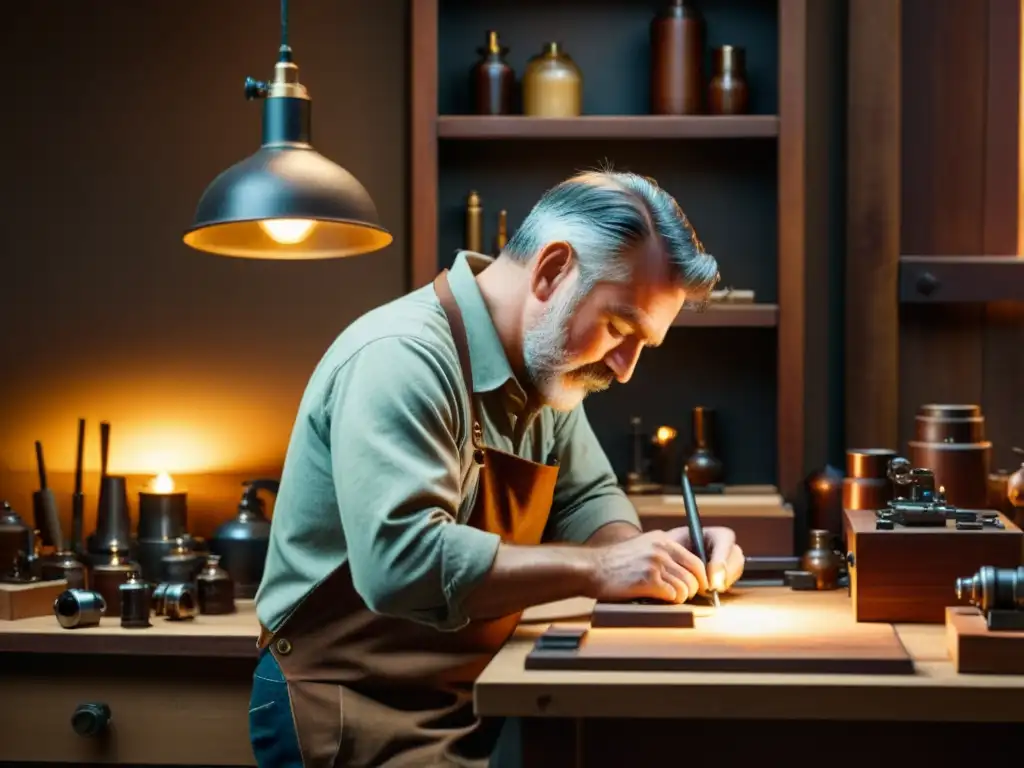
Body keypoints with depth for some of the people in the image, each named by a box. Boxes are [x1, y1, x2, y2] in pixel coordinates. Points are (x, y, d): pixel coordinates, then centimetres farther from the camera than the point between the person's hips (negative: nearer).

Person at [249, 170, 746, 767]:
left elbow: (585, 497, 15)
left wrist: (650, 554, -6)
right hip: (356, 717, -8)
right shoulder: (401, 359, -22)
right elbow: (401, 562, -32)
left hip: (474, 703, 8)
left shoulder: (543, 363, 6)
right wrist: (597, 568, -27)